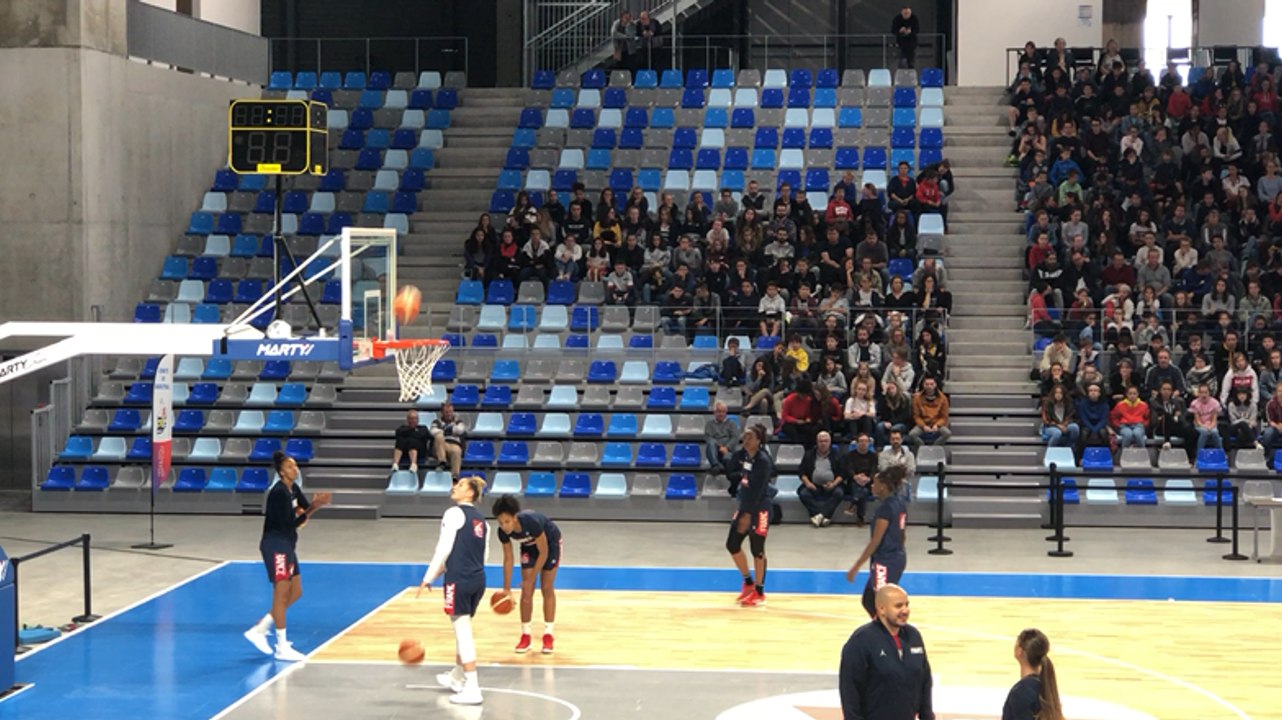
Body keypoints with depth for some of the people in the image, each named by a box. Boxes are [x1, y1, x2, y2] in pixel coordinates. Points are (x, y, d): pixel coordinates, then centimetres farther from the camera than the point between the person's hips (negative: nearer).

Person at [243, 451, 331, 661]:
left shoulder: (294, 489, 10)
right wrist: (312, 508, -26)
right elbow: (289, 523, -22)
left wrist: (315, 504, -15)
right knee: (282, 594, -5)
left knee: (295, 592, 12)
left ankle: (259, 630, 18)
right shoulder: (279, 493, -18)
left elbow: (305, 509, 5)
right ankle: (282, 648, 0)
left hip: (286, 545, 10)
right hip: (275, 544, -10)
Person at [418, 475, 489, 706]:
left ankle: (472, 689, -6)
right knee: (462, 630, 23)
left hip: (459, 580, -8)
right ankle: (457, 677, 38)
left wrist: (428, 578, -6)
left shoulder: (454, 513, -8)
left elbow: (444, 549, -12)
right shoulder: (480, 519, 15)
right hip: (478, 579, 8)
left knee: (463, 633, -5)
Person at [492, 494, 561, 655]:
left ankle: (548, 634, 7)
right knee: (526, 591, -2)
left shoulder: (531, 522, -42)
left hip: (550, 541, -4)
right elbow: (508, 558, -14)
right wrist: (506, 589, -14)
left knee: (547, 588, -1)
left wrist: (531, 578, -25)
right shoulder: (503, 532, -28)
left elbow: (543, 552, -30)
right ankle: (525, 635, 5)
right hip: (529, 545, 4)